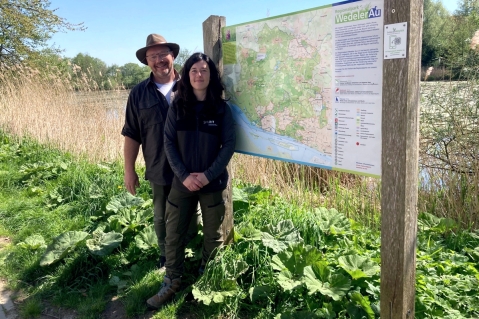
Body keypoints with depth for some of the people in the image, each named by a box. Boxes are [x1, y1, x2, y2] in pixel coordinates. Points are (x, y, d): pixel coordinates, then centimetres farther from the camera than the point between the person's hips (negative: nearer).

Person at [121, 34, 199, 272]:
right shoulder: (139, 93, -1)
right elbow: (132, 135, 2)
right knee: (162, 217, 16)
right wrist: (129, 170, 1)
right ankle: (166, 256, 37)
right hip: (159, 170, 1)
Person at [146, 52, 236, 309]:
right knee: (173, 234, 7)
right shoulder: (177, 107, 0)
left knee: (213, 235, 12)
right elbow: (169, 143, -3)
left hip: (213, 182, -1)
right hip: (182, 182, 1)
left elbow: (229, 144, -6)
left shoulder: (221, 108, -3)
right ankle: (172, 281, 25)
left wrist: (208, 175, -15)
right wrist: (183, 175, -14)